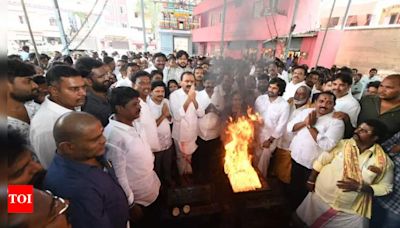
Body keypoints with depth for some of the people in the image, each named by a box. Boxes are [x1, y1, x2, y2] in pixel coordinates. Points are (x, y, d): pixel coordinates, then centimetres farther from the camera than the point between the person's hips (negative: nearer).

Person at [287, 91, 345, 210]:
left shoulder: (337, 122, -15)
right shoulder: (306, 111, 0)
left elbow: (327, 145, -27)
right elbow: (290, 127, -2)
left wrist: (311, 126, -24)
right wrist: (304, 122, -18)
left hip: (313, 165, -4)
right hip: (296, 158, 5)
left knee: (304, 193, 16)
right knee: (293, 188, 24)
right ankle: (291, 210, 49)